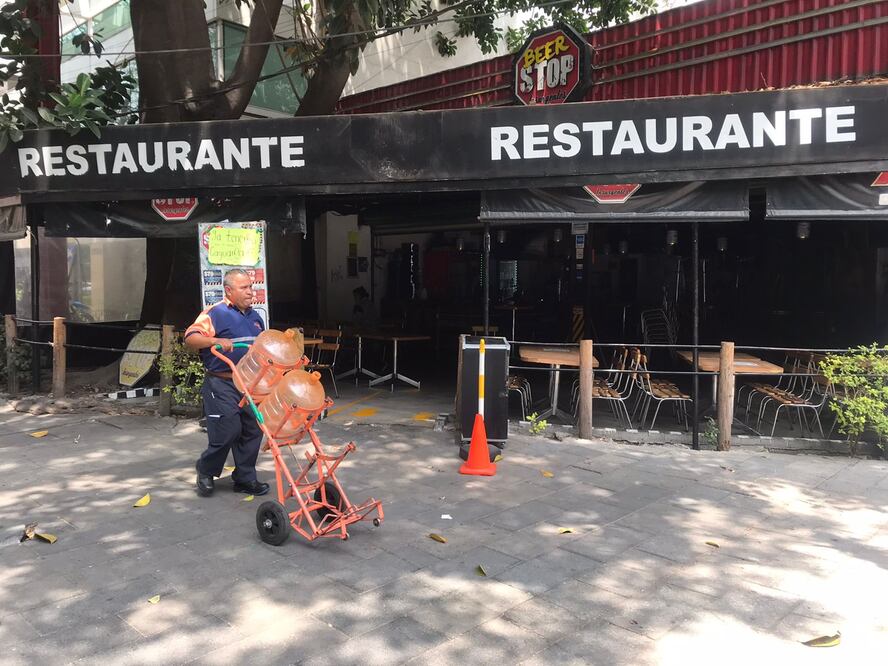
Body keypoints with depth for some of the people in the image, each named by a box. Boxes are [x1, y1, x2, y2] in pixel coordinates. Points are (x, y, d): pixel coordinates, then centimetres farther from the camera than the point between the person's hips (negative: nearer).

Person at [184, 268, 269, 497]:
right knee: (227, 431, -7)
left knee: (253, 430, 7)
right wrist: (216, 341, -31)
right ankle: (206, 472, 18)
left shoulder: (255, 317, 17)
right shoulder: (215, 313, -6)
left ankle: (245, 478, 20)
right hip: (222, 385, -7)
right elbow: (190, 338, -18)